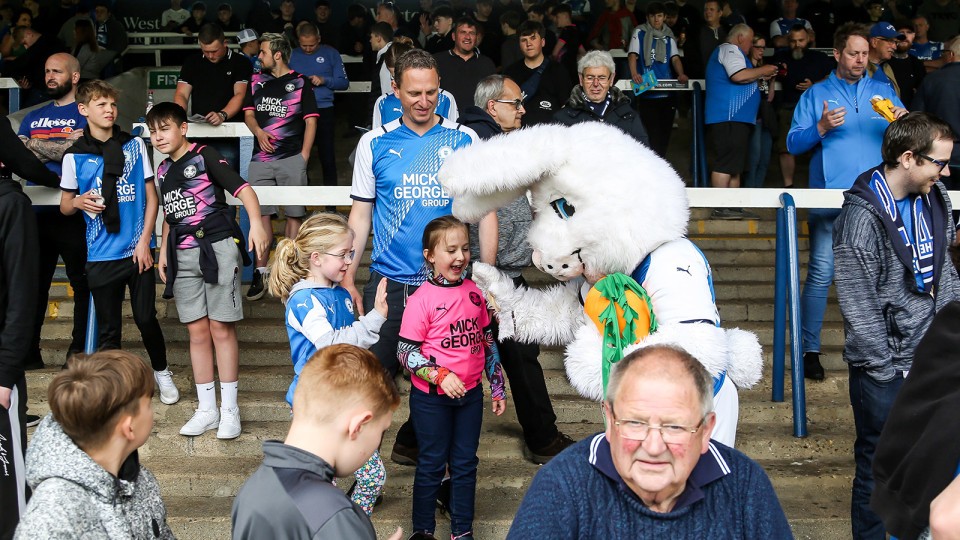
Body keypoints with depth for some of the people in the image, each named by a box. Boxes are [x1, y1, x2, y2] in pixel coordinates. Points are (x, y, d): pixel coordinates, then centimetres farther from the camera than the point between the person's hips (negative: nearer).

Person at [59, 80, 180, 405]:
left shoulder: (134, 145, 3)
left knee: (146, 318, 3)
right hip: (101, 256, 0)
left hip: (138, 251, 0)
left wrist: (144, 241, -4)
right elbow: (64, 206, 9)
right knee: (108, 329, 6)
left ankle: (161, 373, 25)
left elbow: (152, 197, 5)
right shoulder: (75, 155, 2)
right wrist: (78, 202, -15)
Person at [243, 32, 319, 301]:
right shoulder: (257, 83, 14)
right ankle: (261, 272, 7)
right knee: (261, 214, 2)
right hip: (261, 158, 4)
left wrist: (304, 156, -7)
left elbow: (311, 120, 0)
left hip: (292, 158, -4)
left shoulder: (300, 82, 2)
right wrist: (259, 132, -7)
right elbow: (249, 113, 15)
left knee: (294, 215, 0)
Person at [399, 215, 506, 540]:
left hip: (470, 394, 5)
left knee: (465, 463, 12)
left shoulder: (474, 292, 2)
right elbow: (405, 352, -13)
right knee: (432, 463, 8)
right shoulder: (421, 300, -14)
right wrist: (440, 376, -25)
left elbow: (487, 342, 11)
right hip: (431, 397, -4)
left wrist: (498, 388, 13)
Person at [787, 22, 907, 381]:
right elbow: (793, 144, 2)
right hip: (830, 200, -2)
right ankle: (809, 350, 0)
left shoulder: (883, 91, 16)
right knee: (821, 274, -7)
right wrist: (821, 127, -15)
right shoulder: (816, 94, 10)